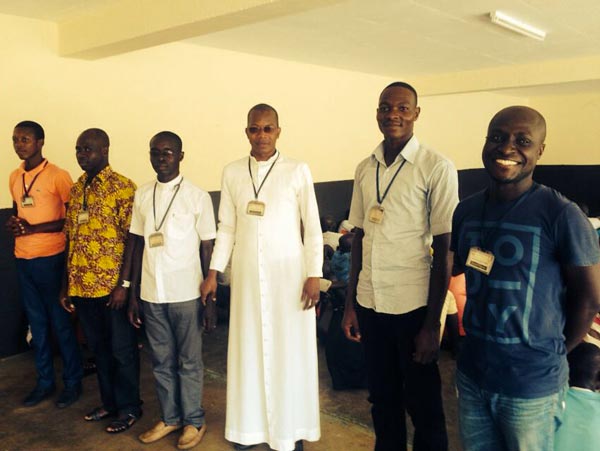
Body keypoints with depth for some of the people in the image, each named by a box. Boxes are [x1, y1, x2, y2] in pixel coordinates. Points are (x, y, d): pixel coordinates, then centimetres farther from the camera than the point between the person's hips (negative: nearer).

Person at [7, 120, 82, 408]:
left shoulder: (58, 176, -10)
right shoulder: (14, 177, 10)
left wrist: (33, 229, -17)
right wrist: (13, 223, 0)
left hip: (51, 259, -6)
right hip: (23, 260, 6)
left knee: (61, 323, 3)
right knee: (37, 324, 14)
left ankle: (72, 382, 17)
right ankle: (45, 381, 27)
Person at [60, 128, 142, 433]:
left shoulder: (123, 187, -11)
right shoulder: (76, 189, 10)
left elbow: (132, 239, -13)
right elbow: (71, 240, 12)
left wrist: (124, 284, -16)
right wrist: (66, 285, 11)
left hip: (112, 286, -6)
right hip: (82, 287, 6)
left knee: (122, 349, 7)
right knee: (98, 348, 17)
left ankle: (128, 407, 23)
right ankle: (109, 402, 33)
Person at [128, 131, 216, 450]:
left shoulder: (197, 196, -7)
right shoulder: (142, 195, 5)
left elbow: (207, 249, -4)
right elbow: (139, 245, 10)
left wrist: (210, 297, -5)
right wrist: (133, 294, 9)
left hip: (186, 293, -4)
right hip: (151, 294, 4)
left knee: (189, 361, 9)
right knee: (161, 361, 15)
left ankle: (193, 421, 26)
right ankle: (170, 417, 33)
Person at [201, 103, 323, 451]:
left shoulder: (298, 171, -4)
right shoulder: (232, 173, 5)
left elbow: (313, 228, -3)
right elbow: (227, 227, 8)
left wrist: (314, 275, -8)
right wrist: (214, 272, 5)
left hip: (288, 273, -3)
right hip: (247, 275, 3)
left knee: (290, 350, 5)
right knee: (250, 348, 10)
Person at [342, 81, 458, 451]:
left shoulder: (436, 167, -8)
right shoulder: (365, 169, 7)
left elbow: (443, 249, -9)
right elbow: (359, 237, 10)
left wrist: (432, 323, -10)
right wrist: (350, 305, 9)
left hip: (413, 305, -4)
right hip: (370, 303, 5)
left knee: (423, 405, 12)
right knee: (383, 399, 18)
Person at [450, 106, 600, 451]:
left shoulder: (561, 214, -16)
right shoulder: (466, 210, 2)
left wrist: (553, 353, 1)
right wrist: (483, 338, 8)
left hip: (532, 383, -5)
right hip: (471, 373, 5)